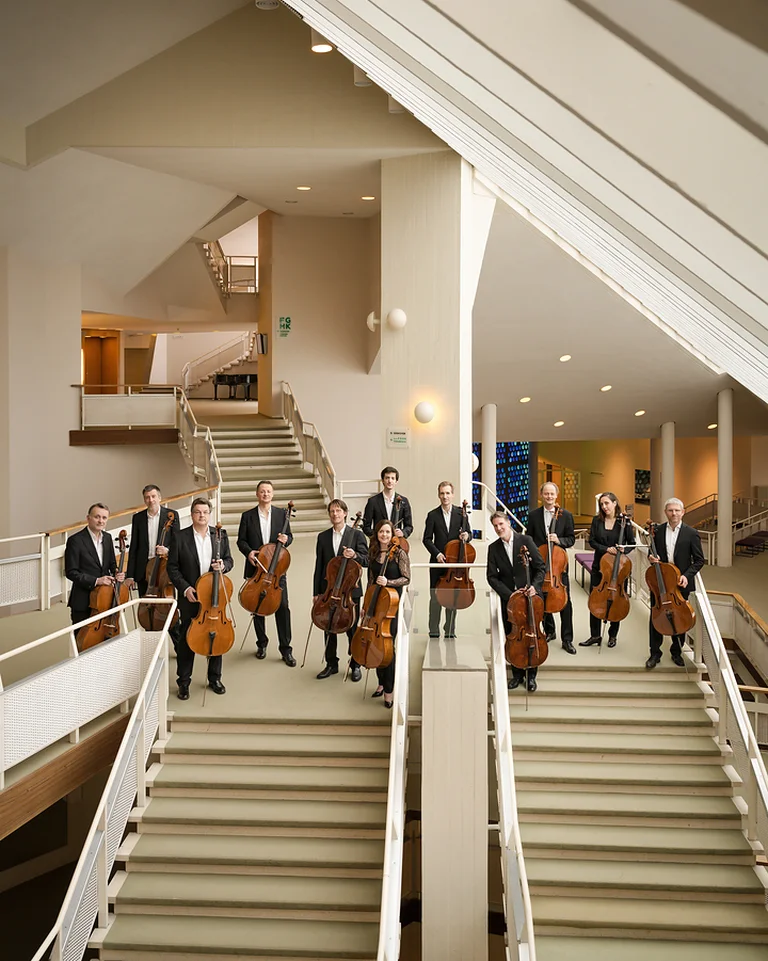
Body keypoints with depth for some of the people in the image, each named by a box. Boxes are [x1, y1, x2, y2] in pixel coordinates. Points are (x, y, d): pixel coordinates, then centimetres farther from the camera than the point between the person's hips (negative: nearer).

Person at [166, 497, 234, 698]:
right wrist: (184, 588, -14)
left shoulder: (221, 535, 4)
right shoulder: (180, 538, -5)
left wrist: (223, 566, -14)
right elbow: (172, 567, -3)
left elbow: (229, 560, 10)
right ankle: (183, 682, 17)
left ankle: (215, 678, 26)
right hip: (190, 597, -2)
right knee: (186, 640, 5)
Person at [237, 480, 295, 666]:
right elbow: (241, 540, 5)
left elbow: (289, 536, 10)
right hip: (256, 568, 1)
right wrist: (248, 552, -15)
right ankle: (262, 643, 27)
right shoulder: (247, 516, 2)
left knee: (282, 606, -6)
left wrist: (286, 539, -13)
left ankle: (285, 649, 1)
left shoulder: (282, 513, 4)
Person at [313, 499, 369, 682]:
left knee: (352, 629, 4)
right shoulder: (323, 537, 7)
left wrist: (355, 555, -26)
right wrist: (316, 592, 6)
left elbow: (367, 560, -5)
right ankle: (331, 664, 22)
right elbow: (319, 566, 9)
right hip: (328, 589, 3)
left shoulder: (357, 535, 0)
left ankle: (355, 665, 16)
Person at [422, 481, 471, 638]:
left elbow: (468, 534, 8)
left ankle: (450, 630, 15)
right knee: (435, 597, 1)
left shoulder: (461, 514, 4)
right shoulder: (433, 515, 1)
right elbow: (427, 539, 1)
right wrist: (437, 553, -13)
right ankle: (434, 631, 9)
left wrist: (466, 535, -16)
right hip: (438, 562, -1)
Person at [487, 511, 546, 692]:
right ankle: (517, 674, 21)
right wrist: (509, 594, -11)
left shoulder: (526, 540, -2)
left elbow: (541, 567, -2)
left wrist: (535, 586, -17)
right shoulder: (494, 548, 4)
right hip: (508, 599, 2)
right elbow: (492, 576, 0)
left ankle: (531, 675, 14)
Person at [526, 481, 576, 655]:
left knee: (565, 601, -6)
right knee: (543, 599, 11)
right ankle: (550, 631, 30)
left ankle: (567, 639, -1)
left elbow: (571, 539, 2)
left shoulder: (566, 515, 0)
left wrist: (558, 540, -17)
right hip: (540, 563, 2)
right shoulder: (533, 515, 4)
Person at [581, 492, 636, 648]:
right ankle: (595, 635, 13)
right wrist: (606, 549, -17)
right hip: (599, 566, 2)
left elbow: (631, 543, 2)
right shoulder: (597, 520, 2)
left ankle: (613, 636, 21)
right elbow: (592, 541, -2)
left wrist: (623, 551, -18)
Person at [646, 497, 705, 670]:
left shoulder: (691, 533, -4)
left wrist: (687, 575, -15)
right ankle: (655, 653, 11)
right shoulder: (658, 531, 3)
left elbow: (699, 560, -2)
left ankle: (676, 652, 26)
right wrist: (651, 557, -8)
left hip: (680, 583, -1)